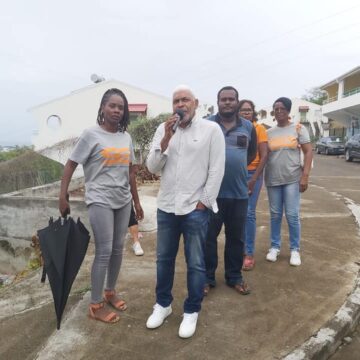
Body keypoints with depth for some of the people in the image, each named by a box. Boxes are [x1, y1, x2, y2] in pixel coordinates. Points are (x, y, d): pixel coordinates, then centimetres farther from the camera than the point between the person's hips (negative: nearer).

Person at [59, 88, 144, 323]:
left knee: (118, 249, 12)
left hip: (123, 200, 6)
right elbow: (70, 166, -6)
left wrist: (137, 201, 14)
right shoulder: (91, 135, -8)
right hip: (100, 201, -5)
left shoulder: (126, 137, 8)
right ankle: (96, 305, 14)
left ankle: (110, 292, 33)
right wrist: (62, 197, -11)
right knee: (104, 252, -3)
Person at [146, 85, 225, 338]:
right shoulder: (163, 130, 6)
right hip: (166, 207, 4)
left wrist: (203, 202, -9)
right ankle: (163, 304, 37)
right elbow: (152, 167, 1)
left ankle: (192, 311, 28)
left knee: (195, 264, 8)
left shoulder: (211, 129, -4)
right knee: (164, 259, 16)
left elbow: (216, 169, -6)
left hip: (195, 208, -3)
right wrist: (165, 139, -12)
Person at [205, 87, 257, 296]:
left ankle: (234, 277, 31)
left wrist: (236, 168, 13)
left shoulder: (248, 127, 7)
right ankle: (208, 277, 24)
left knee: (236, 238, 14)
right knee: (208, 237, 7)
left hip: (239, 192, 3)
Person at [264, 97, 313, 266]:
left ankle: (295, 249, 15)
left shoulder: (298, 128, 2)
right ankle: (275, 247, 22)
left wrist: (305, 176, -10)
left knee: (292, 215, 0)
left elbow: (308, 152, -1)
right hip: (272, 179, 2)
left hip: (292, 179, -2)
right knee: (275, 215, 9)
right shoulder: (268, 132, 9)